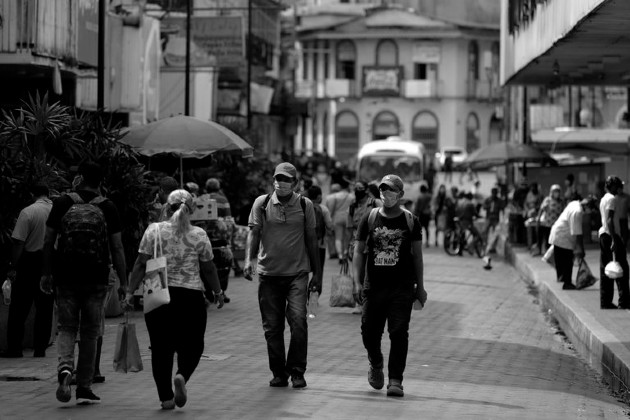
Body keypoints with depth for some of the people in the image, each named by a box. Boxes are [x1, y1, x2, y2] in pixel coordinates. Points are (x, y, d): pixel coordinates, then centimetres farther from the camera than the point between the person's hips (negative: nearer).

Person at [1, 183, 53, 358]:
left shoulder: (28, 212, -11)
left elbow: (19, 243, -13)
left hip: (29, 262, -4)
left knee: (19, 308, 5)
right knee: (45, 308, 10)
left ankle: (15, 347, 5)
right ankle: (40, 348, 11)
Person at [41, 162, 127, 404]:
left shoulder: (62, 204, 0)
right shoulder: (108, 208, -1)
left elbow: (48, 242, 2)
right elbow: (117, 248, -2)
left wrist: (46, 273, 13)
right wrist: (123, 282, 2)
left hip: (66, 278, 0)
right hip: (96, 281, 0)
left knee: (67, 329, 10)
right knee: (90, 334, 9)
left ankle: (65, 368, -19)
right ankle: (84, 389, 11)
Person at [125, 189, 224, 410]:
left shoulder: (154, 230, 0)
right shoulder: (199, 235, 2)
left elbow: (141, 264, -2)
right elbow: (208, 269, 7)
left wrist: (130, 291, 4)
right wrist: (218, 292, 21)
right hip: (190, 296, 0)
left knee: (161, 348, 9)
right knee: (192, 346, 12)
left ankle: (165, 397, 6)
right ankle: (182, 376, -16)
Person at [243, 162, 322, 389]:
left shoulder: (305, 205, 4)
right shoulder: (262, 203, 4)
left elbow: (311, 240, 10)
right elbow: (254, 232, 1)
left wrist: (317, 273, 11)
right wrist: (249, 258, -16)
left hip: (297, 273, -1)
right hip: (268, 273, 1)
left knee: (298, 320, -15)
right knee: (272, 326, 4)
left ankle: (297, 372, -5)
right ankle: (279, 373, 16)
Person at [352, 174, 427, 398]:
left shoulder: (411, 221, 3)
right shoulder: (369, 219, 4)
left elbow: (417, 256, 8)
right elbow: (359, 252, 6)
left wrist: (420, 287, 6)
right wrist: (357, 282, -4)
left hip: (402, 287, -1)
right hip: (374, 286, 1)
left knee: (399, 333, -8)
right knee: (369, 331, 5)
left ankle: (395, 380, -5)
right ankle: (375, 365, 34)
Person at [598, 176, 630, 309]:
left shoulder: (603, 199, 16)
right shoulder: (612, 199, -11)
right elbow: (610, 220, -20)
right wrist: (614, 239, -24)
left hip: (603, 234, 9)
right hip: (611, 234, -9)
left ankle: (605, 302, 7)